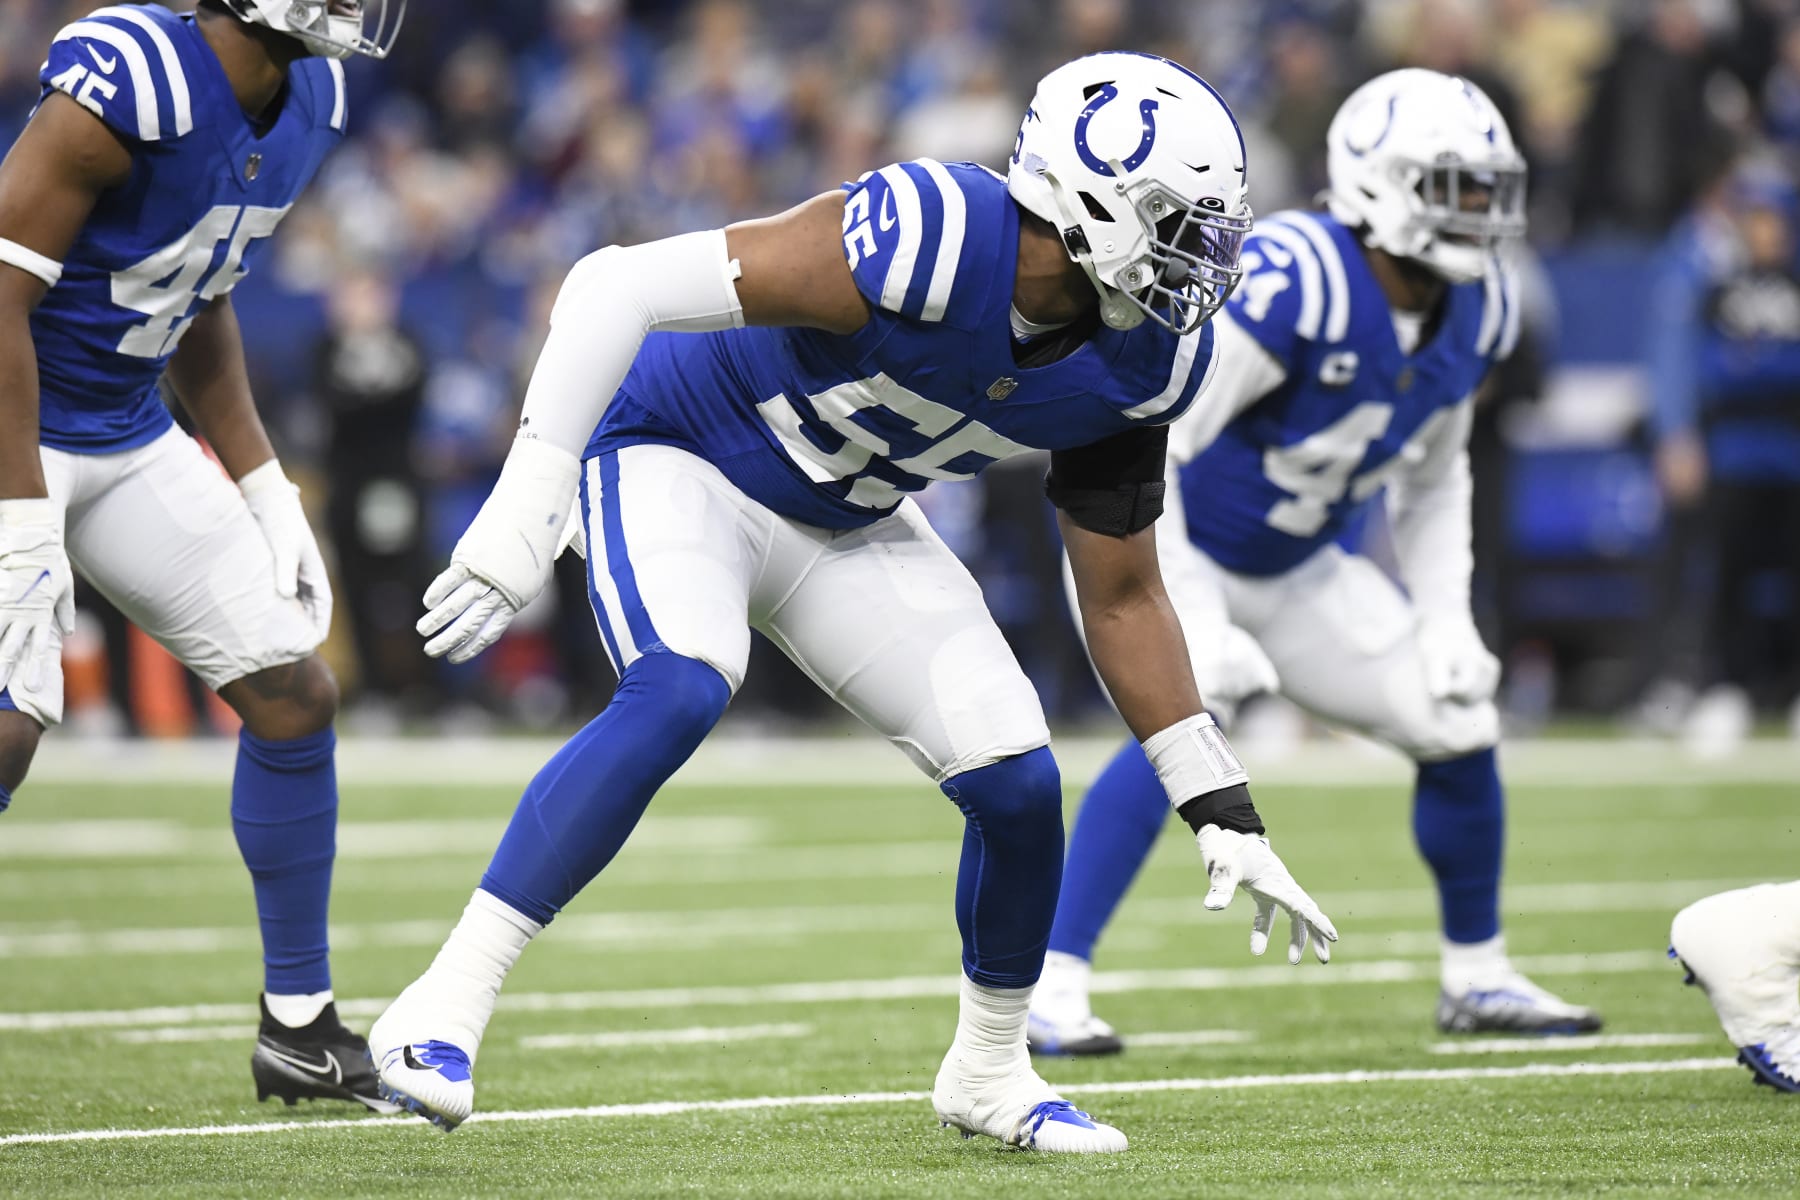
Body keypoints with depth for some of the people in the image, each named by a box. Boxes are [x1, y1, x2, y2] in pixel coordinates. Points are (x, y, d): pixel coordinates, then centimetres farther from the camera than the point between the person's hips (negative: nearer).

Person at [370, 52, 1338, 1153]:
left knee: (1020, 785, -6)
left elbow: (1122, 597, 1)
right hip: (681, 455, -6)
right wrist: (522, 516, -36)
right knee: (679, 693, -34)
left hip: (847, 523, 6)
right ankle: (445, 1006, -31)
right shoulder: (931, 239, -35)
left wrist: (1224, 814, 0)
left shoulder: (1137, 363, -13)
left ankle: (990, 1072, 20)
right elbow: (620, 288, -34)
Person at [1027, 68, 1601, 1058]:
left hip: (1296, 570, 7)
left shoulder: (1473, 312, -7)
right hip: (1162, 551, -7)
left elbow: (1435, 479, 11)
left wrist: (1446, 616, -1)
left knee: (1458, 724, 2)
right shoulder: (1291, 281, -33)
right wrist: (1196, 624, -35)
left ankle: (1477, 976, 24)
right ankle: (1047, 989, -27)